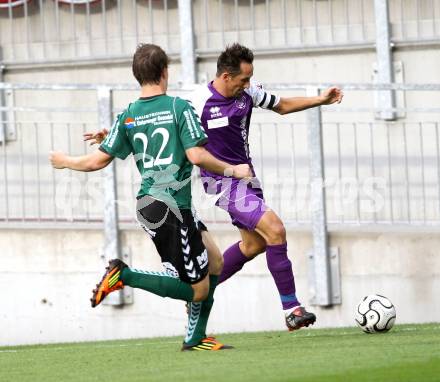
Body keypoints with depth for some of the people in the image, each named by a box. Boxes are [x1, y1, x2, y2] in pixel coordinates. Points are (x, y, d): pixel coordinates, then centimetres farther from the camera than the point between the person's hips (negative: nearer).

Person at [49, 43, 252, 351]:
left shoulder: (127, 117, 7)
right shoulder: (179, 108, -9)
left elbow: (98, 161, 7)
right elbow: (197, 155, -16)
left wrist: (66, 162, 26)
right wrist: (231, 170, -2)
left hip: (149, 205, 8)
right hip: (173, 207, -8)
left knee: (215, 263, 20)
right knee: (198, 290, -3)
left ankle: (196, 337, 20)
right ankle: (125, 276, -13)